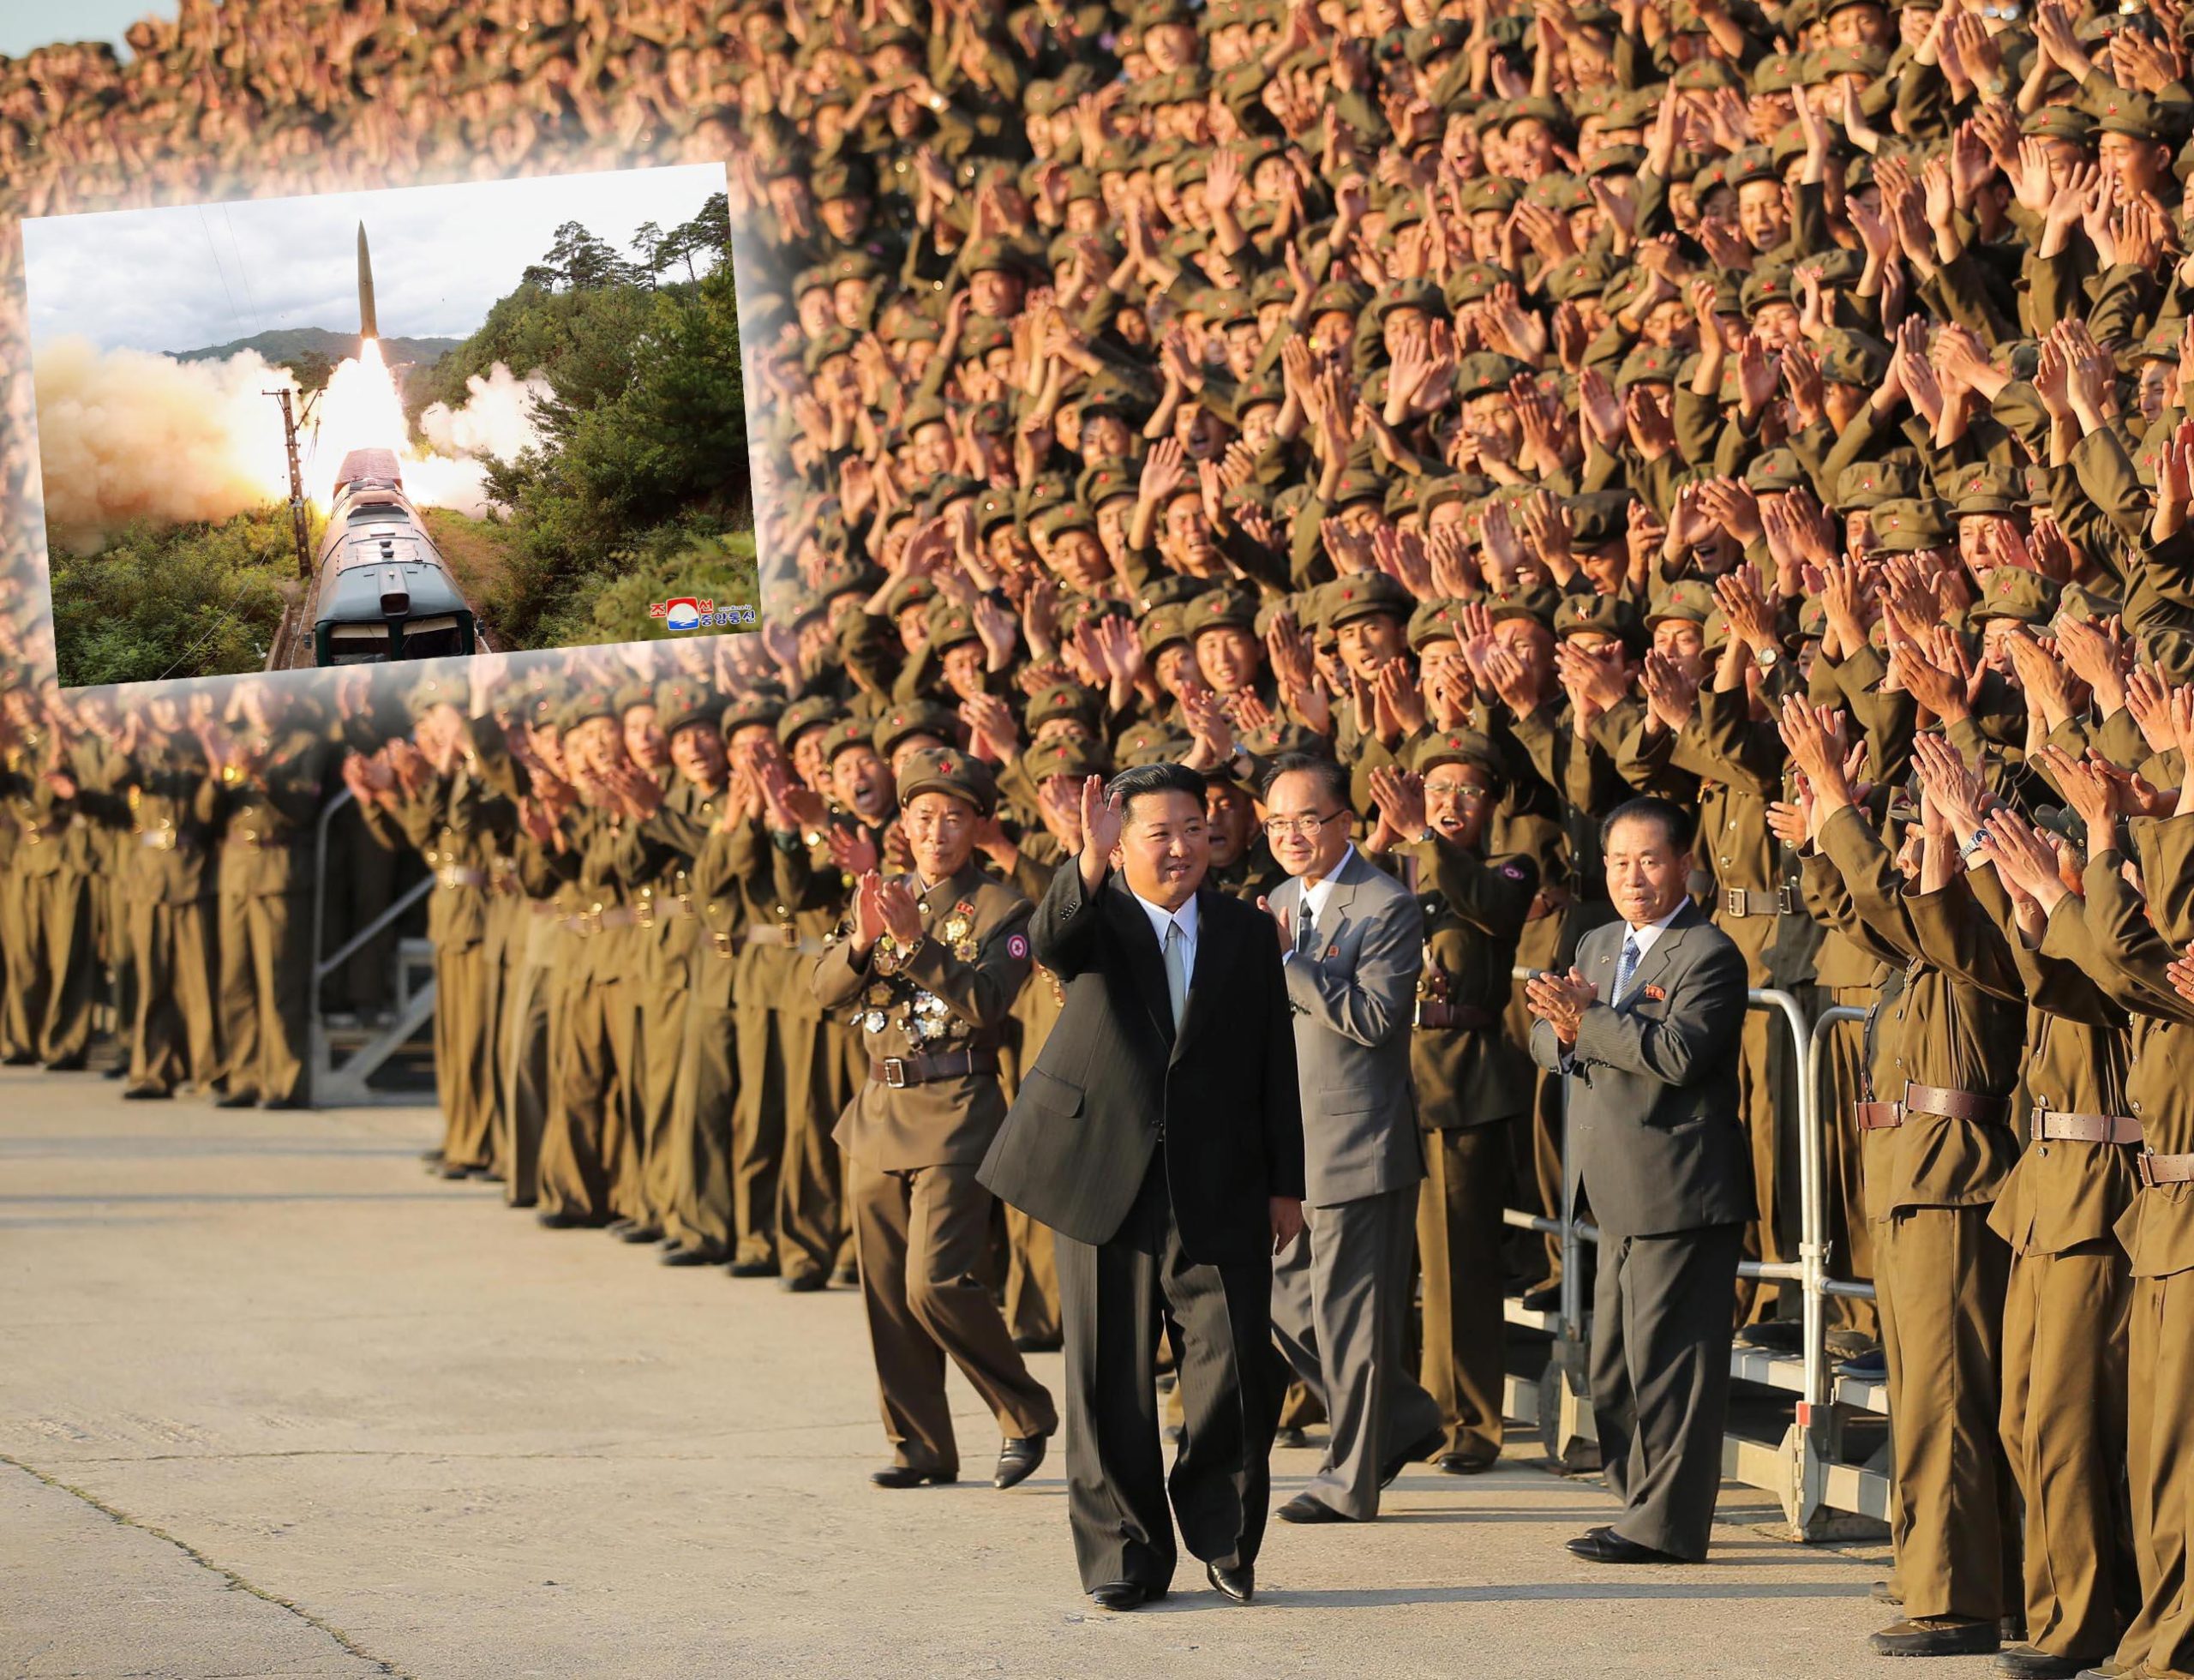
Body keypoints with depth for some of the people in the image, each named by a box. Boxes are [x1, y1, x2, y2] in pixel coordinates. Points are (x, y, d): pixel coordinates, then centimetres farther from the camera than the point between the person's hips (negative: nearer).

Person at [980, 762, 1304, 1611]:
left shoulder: (1246, 930, 8)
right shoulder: (1100, 917, 0)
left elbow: (1275, 1064, 11)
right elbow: (1050, 943, -25)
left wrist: (1285, 1183, 9)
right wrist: (1089, 863, -44)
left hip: (1218, 1191, 1)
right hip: (1104, 1176, -1)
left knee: (1238, 1366, -7)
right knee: (1111, 1379, 4)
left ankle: (1224, 1538, 13)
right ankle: (1123, 1554, 15)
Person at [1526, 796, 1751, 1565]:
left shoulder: (1707, 954, -10)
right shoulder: (1596, 946, 18)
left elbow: (1680, 1053, -22)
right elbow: (1546, 1042, 13)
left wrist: (1589, 1020, -21)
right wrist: (1565, 1028, -10)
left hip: (1680, 1193, -9)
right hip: (1622, 1197, 9)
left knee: (1666, 1358, -7)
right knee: (1614, 1366, 14)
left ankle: (1666, 1523, -3)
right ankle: (1641, 1507, 24)